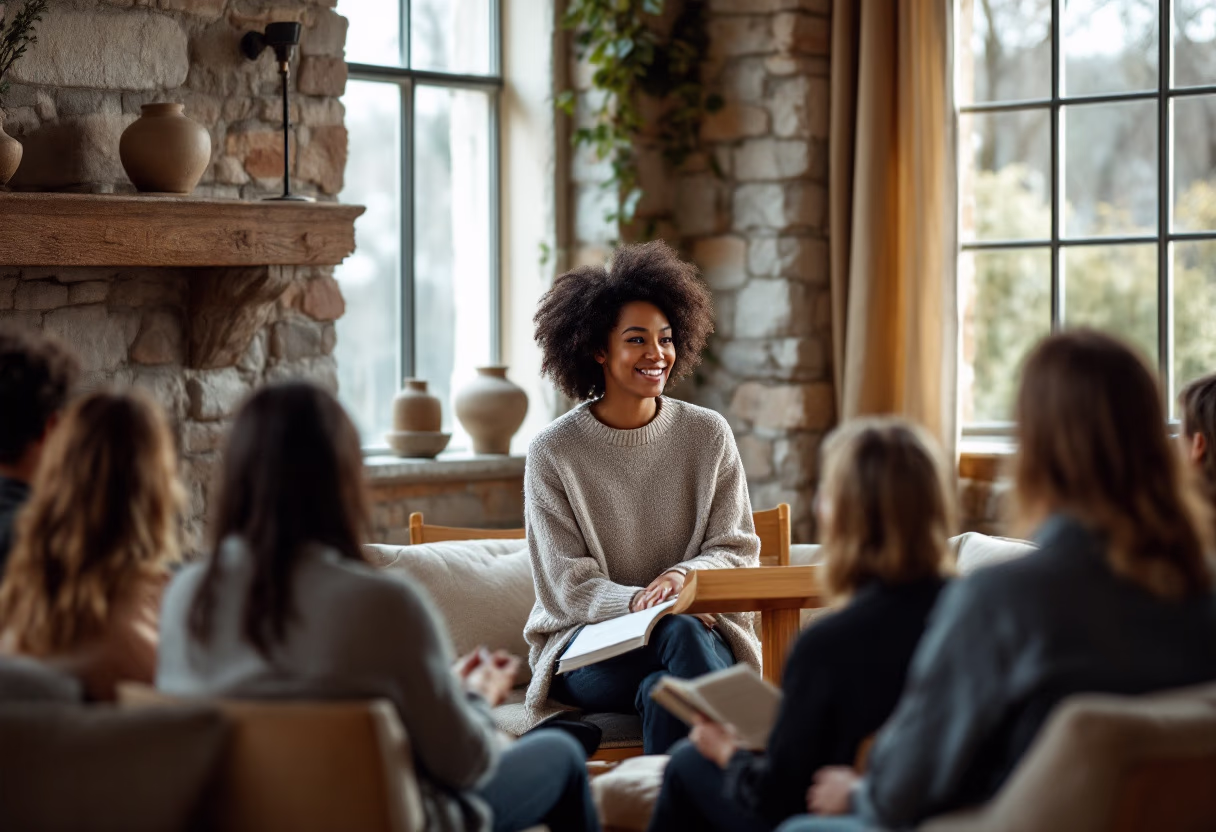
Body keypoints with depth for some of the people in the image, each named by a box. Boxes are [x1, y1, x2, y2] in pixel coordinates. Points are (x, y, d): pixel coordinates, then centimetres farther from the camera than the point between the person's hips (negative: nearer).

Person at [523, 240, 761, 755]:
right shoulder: (553, 454, 0)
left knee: (663, 692, -36)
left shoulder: (708, 435, 7)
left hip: (700, 625, 2)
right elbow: (568, 587, -4)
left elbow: (737, 548, 7)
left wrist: (682, 575, -16)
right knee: (681, 634, -34)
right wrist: (637, 603, -25)